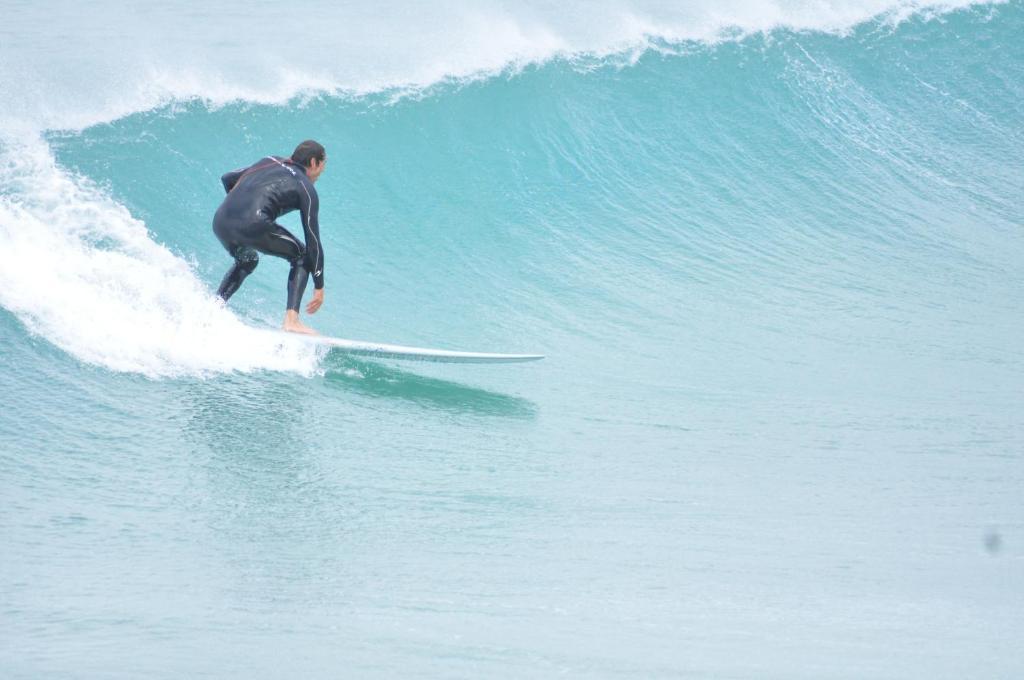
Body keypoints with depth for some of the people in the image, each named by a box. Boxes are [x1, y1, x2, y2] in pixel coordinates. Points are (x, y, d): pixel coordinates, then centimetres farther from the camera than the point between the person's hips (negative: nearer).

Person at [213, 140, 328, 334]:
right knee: (302, 256, 15)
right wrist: (319, 286, 14)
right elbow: (313, 240, 10)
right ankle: (291, 320, 1)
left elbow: (227, 179, 31)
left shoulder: (270, 162, 28)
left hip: (220, 221, 7)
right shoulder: (306, 188, 11)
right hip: (253, 226, -7)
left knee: (247, 261, 37)